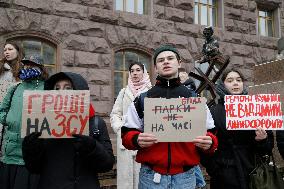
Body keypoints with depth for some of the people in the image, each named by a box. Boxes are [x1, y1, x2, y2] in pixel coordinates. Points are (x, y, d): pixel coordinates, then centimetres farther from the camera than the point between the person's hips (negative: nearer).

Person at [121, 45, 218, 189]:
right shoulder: (142, 99, 7)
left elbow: (210, 134, 10)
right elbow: (127, 134, 7)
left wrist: (209, 142, -12)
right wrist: (137, 140, -15)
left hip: (185, 176, 1)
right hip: (151, 176, -1)